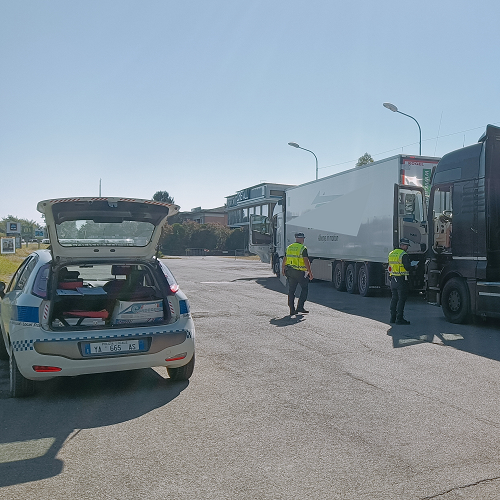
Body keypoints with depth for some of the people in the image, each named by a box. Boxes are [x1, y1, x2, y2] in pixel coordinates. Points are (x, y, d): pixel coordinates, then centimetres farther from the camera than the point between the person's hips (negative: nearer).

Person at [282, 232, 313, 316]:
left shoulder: (289, 247, 10)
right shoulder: (303, 248, -10)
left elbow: (285, 259, 16)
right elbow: (306, 261, -15)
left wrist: (283, 269, 29)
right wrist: (310, 272, -12)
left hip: (290, 271, 6)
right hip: (300, 272, -6)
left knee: (291, 290, 9)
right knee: (304, 289, 9)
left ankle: (292, 309, 9)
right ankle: (300, 307, 4)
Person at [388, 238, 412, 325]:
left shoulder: (391, 254, 13)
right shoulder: (404, 255, -13)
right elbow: (408, 267, -17)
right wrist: (410, 265, 3)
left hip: (393, 279, 8)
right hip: (401, 280, -8)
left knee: (394, 298, 14)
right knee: (401, 299, -3)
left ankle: (393, 318, 17)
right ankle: (399, 319, -3)